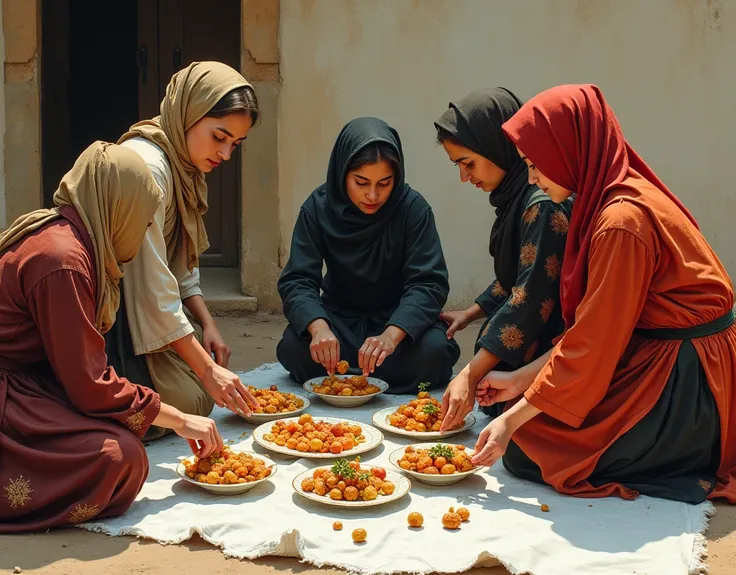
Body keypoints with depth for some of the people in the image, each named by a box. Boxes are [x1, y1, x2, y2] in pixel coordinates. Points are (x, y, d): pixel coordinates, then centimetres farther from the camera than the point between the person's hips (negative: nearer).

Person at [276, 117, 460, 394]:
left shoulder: (414, 208, -18)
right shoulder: (319, 207, -12)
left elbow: (429, 283, -23)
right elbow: (297, 280, -17)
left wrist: (392, 335, -41)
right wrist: (318, 327, -39)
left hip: (399, 319, 0)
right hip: (340, 316, 1)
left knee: (434, 350, -31)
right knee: (293, 347, -28)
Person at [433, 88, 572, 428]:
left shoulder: (544, 204, -24)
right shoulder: (516, 194, 7)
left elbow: (531, 299, -27)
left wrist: (470, 375, -26)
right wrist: (470, 314, 19)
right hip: (515, 356, 10)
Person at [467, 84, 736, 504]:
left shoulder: (622, 221, -24)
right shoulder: (611, 198, 6)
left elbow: (593, 344, -21)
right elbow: (588, 327, 9)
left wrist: (512, 421, -14)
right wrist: (523, 378, 8)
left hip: (681, 382, -10)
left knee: (523, 452, -8)